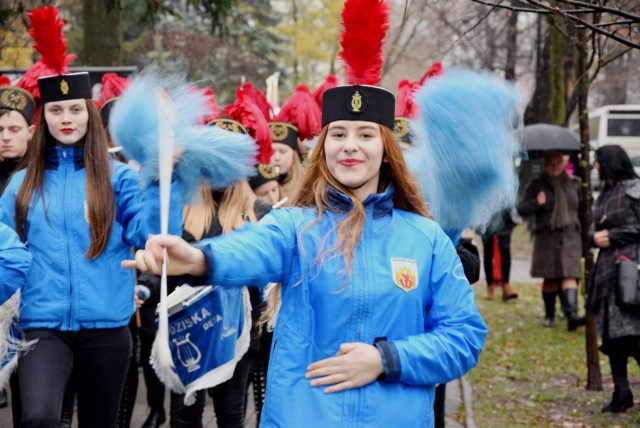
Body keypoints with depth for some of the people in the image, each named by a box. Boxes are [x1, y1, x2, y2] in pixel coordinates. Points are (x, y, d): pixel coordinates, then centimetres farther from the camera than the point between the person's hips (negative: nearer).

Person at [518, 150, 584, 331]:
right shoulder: (536, 186, 6)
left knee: (569, 276, -13)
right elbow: (521, 209, 3)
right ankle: (549, 315, 21)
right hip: (546, 238, 0)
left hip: (570, 237, 1)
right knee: (550, 279, 4)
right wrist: (537, 203, -14)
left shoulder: (573, 184, 12)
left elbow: (583, 207, 22)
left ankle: (572, 315, -24)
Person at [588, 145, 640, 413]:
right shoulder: (605, 193, 18)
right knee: (610, 333, 8)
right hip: (607, 268, 9)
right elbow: (595, 227, 20)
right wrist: (595, 236, -2)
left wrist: (612, 236, -11)